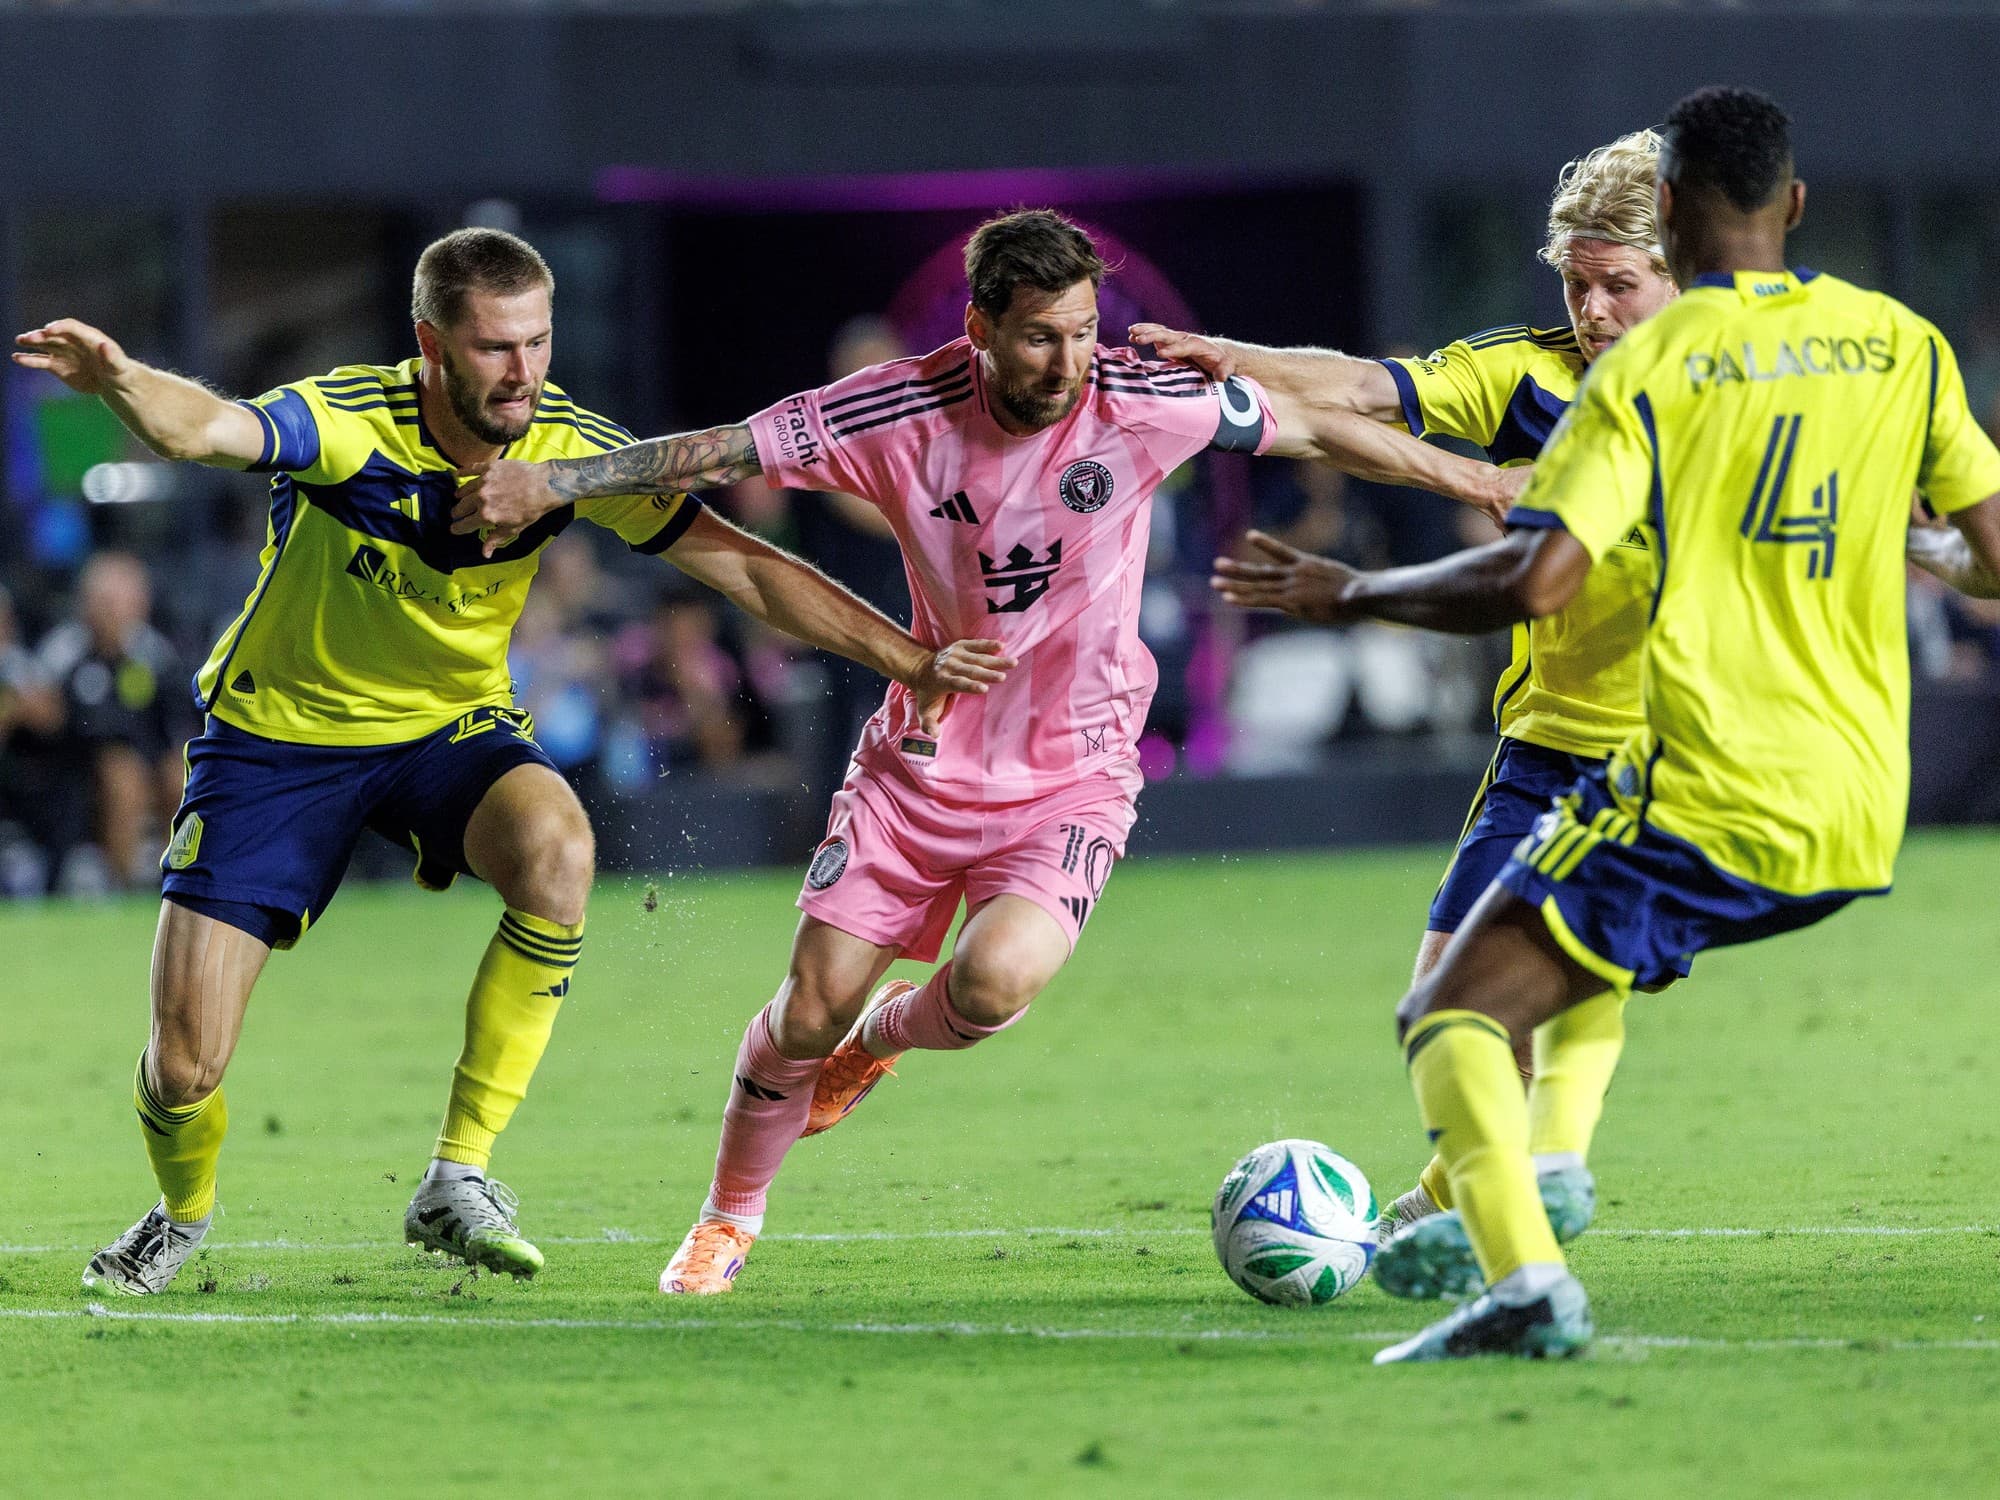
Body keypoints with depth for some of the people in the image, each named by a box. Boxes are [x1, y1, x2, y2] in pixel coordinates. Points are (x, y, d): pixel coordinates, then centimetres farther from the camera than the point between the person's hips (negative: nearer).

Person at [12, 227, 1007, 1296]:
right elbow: (205, 427, -47)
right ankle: (183, 1209, 29)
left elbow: (740, 565, -9)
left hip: (450, 726, 2)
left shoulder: (566, 445, -15)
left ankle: (458, 1178, -21)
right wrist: (118, 382, -70)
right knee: (184, 1063, -10)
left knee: (556, 849, -33)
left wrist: (909, 661, -15)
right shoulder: (348, 424, -27)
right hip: (280, 729, -2)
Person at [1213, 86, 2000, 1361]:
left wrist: (1350, 595, -3)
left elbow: (1535, 580, -16)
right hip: (1862, 821, 6)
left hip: (1704, 806, -6)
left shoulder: (1647, 370, -7)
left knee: (1451, 1017, -7)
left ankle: (1526, 1278, -31)